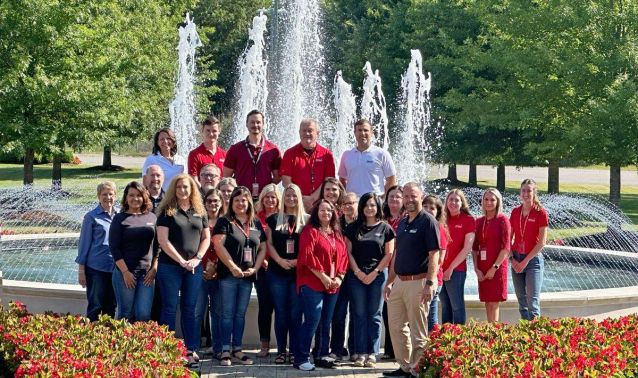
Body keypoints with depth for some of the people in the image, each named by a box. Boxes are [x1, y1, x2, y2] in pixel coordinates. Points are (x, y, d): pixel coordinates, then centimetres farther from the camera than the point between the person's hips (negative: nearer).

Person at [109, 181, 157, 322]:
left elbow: (157, 246, 11)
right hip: (124, 272, -2)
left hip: (147, 273, 2)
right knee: (126, 314, 0)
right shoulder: (119, 219, 2)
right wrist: (125, 272, -10)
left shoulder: (152, 218, 10)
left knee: (144, 314, -3)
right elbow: (114, 247, -3)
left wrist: (154, 268, 1)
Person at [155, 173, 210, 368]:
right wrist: (181, 261, -12)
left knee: (190, 309, 5)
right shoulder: (167, 211, -1)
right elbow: (163, 240, -7)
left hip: (194, 267, 3)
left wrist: (197, 258, -4)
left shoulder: (200, 211, 11)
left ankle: (192, 350, 7)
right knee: (169, 308, 0)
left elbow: (206, 238, 12)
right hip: (170, 266, -3)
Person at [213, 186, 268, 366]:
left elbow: (263, 248, 13)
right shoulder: (225, 222, -2)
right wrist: (233, 267, -18)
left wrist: (255, 268, -2)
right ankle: (226, 351, 1)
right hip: (229, 275, -4)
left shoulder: (256, 224, 12)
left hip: (248, 276, 4)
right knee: (228, 313, -2)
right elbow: (219, 245, -12)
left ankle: (237, 349, 15)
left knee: (241, 314, 9)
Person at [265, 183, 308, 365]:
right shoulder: (274, 219, 8)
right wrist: (280, 260, -11)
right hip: (277, 272, 1)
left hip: (299, 272, -1)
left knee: (295, 313, 1)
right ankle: (281, 350, 10)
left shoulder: (307, 219, 5)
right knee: (281, 312, 4)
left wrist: (299, 260, -13)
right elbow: (269, 243, 4)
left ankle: (294, 351, 6)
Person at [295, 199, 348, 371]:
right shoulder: (310, 231, -5)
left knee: (325, 322, 10)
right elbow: (307, 256, -15)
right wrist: (322, 276, -16)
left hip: (332, 285, 7)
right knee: (312, 320, -11)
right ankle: (301, 358, -6)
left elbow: (343, 256, 13)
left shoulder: (337, 234, 15)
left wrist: (339, 277, -1)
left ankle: (321, 356, 19)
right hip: (312, 284, -7)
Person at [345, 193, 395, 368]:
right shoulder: (353, 228, 7)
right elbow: (348, 252, 4)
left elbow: (389, 254, 0)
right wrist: (357, 272, -7)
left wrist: (375, 272, -8)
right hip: (357, 276, 1)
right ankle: (361, 353, 4)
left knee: (374, 315, 1)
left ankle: (372, 353, 3)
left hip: (378, 275, -1)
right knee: (359, 314, 1)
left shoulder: (385, 228, 3)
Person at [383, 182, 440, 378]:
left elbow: (434, 255, -15)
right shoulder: (402, 223, 14)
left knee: (418, 331, -1)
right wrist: (390, 281, 17)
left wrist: (430, 283, -22)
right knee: (396, 326, 13)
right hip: (400, 281, 8)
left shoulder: (428, 221, -9)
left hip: (418, 282, -8)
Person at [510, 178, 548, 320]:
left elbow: (542, 242, -10)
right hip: (516, 260, 5)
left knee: (532, 301, -9)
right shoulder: (515, 212, 7)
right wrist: (512, 259, -3)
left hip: (533, 259, -5)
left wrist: (526, 261, -11)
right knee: (521, 300, 9)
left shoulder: (540, 213, -7)